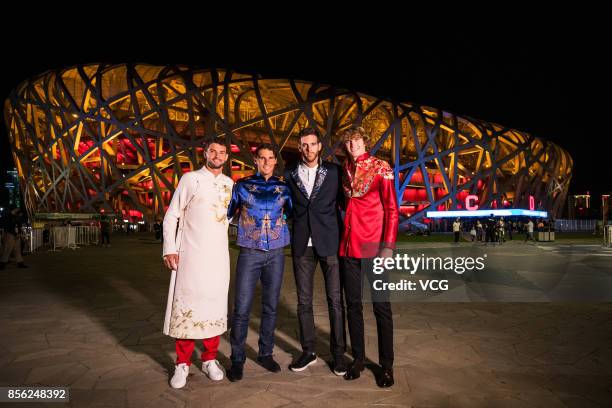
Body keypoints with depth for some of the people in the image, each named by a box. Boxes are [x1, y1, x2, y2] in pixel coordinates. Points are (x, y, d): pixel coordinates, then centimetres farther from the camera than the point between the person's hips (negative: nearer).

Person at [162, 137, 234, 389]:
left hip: (219, 256, 3)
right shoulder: (190, 179, 0)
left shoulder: (231, 184, 11)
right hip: (191, 255, -3)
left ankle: (210, 359, 21)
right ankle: (182, 364, 13)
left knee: (215, 305, 7)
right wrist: (169, 249, -7)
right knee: (186, 306, 0)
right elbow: (171, 216, 0)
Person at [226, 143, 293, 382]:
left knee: (270, 306, 9)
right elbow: (227, 213, 12)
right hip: (249, 253, -2)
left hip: (276, 254, 2)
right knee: (242, 308, -3)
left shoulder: (283, 188, 9)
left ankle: (265, 354, 24)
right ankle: (237, 359, 12)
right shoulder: (242, 186, 5)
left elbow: (292, 214, 19)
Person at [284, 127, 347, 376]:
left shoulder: (334, 171, 5)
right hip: (302, 245, 2)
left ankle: (338, 353, 14)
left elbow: (344, 200, 6)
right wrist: (290, 237, 3)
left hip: (329, 243, -2)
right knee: (304, 301, 8)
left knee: (335, 299, 1)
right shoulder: (290, 176, 9)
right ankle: (308, 351, 21)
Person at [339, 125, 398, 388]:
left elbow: (392, 209, -5)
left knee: (380, 305, 4)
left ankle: (386, 365, 18)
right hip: (348, 246, 5)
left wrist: (388, 246, -13)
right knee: (353, 304, 11)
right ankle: (358, 358, 26)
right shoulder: (344, 170, 11)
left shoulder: (380, 167, -2)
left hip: (373, 246, -4)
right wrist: (340, 240, 6)